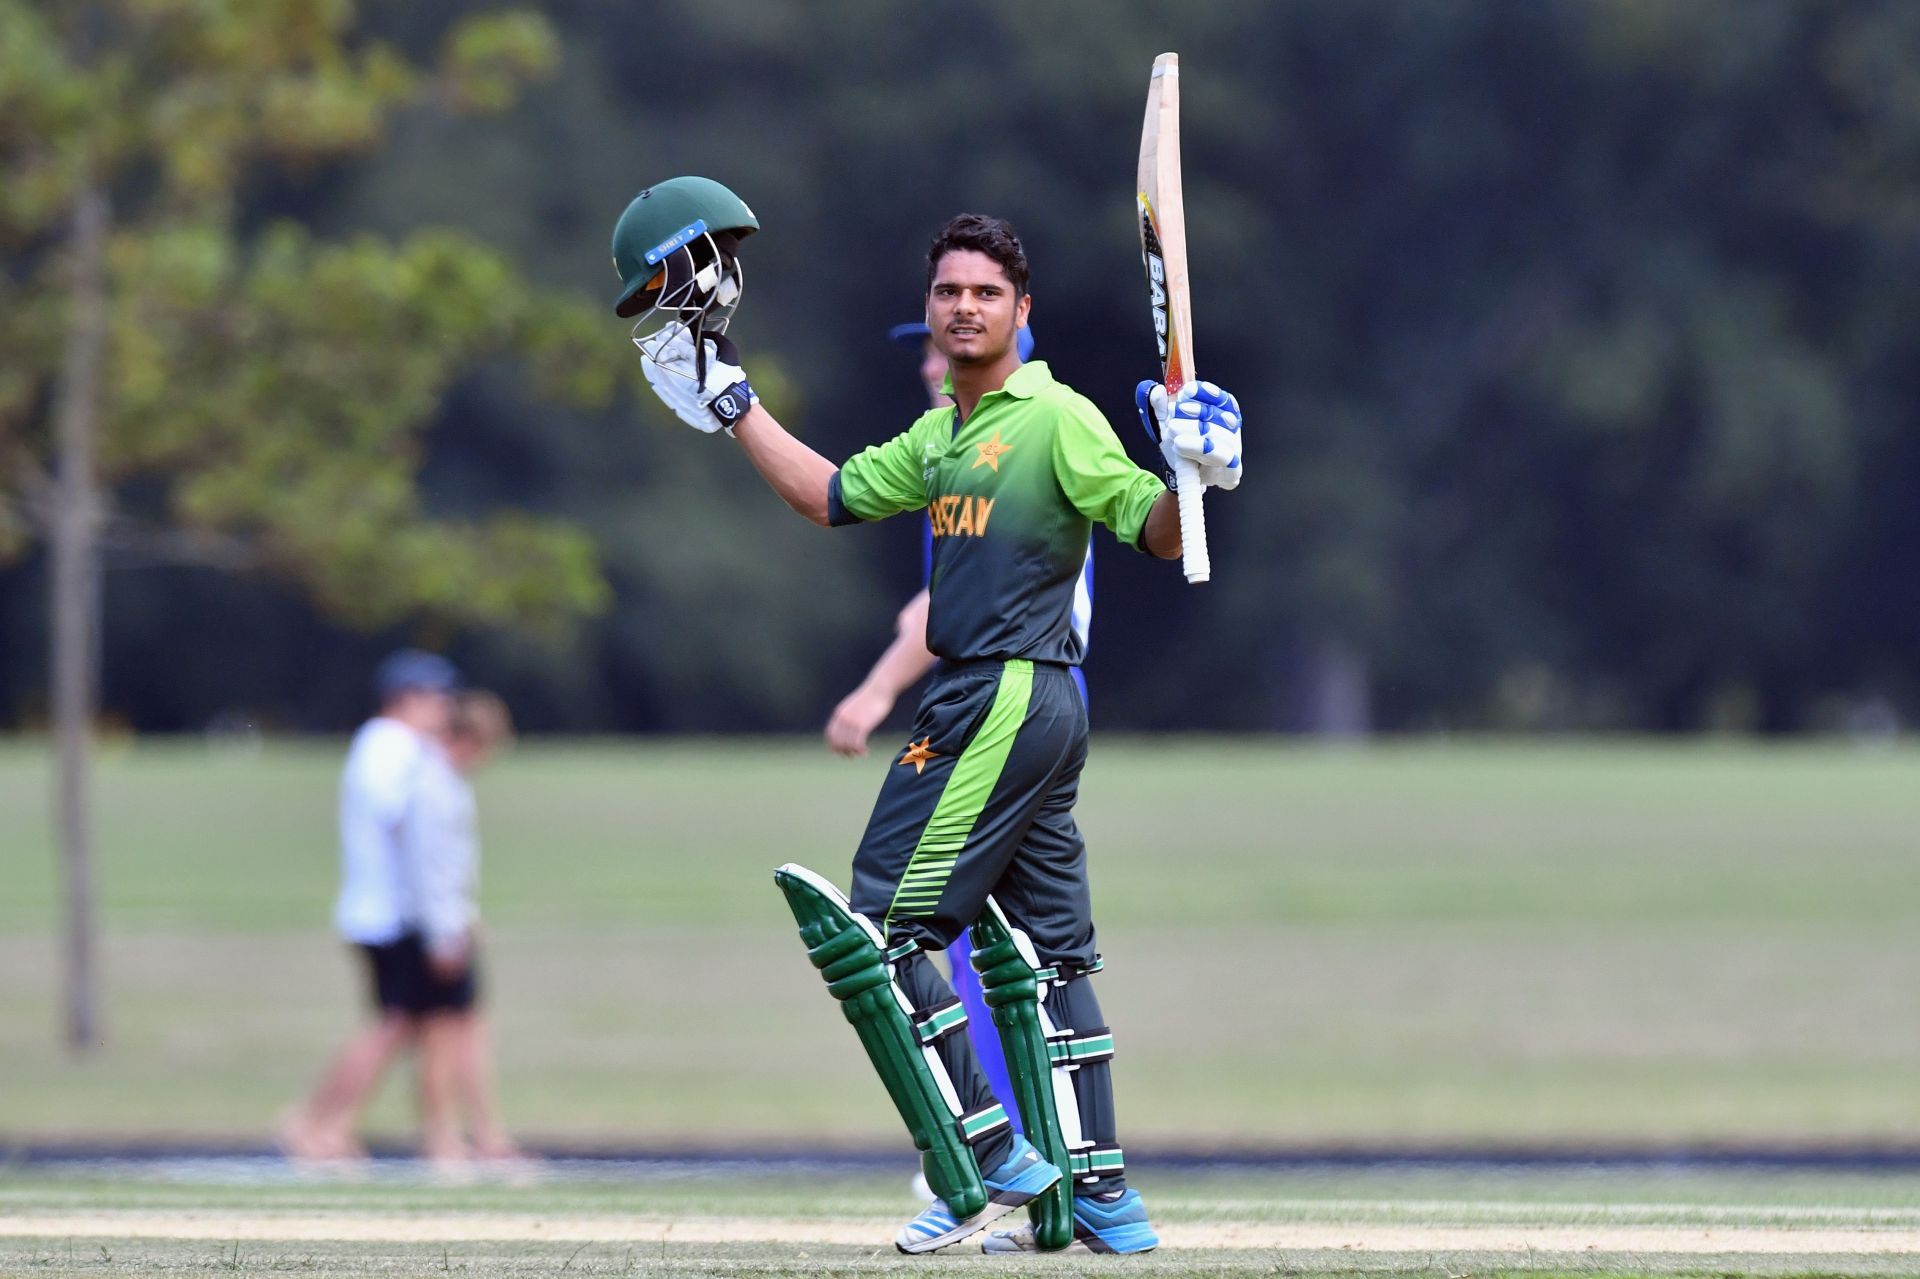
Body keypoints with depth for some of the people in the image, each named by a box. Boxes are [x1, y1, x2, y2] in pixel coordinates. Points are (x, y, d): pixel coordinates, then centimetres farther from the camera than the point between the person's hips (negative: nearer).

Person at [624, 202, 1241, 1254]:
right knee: (1037, 953, 10)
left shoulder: (1056, 419, -9)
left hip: (1004, 696, -9)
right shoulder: (942, 434, 17)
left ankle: (985, 1162, -7)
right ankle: (1097, 1197, 11)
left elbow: (1155, 533, -14)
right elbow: (832, 496, 26)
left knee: (873, 927, -8)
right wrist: (730, 403, 28)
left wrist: (1193, 476, -34)